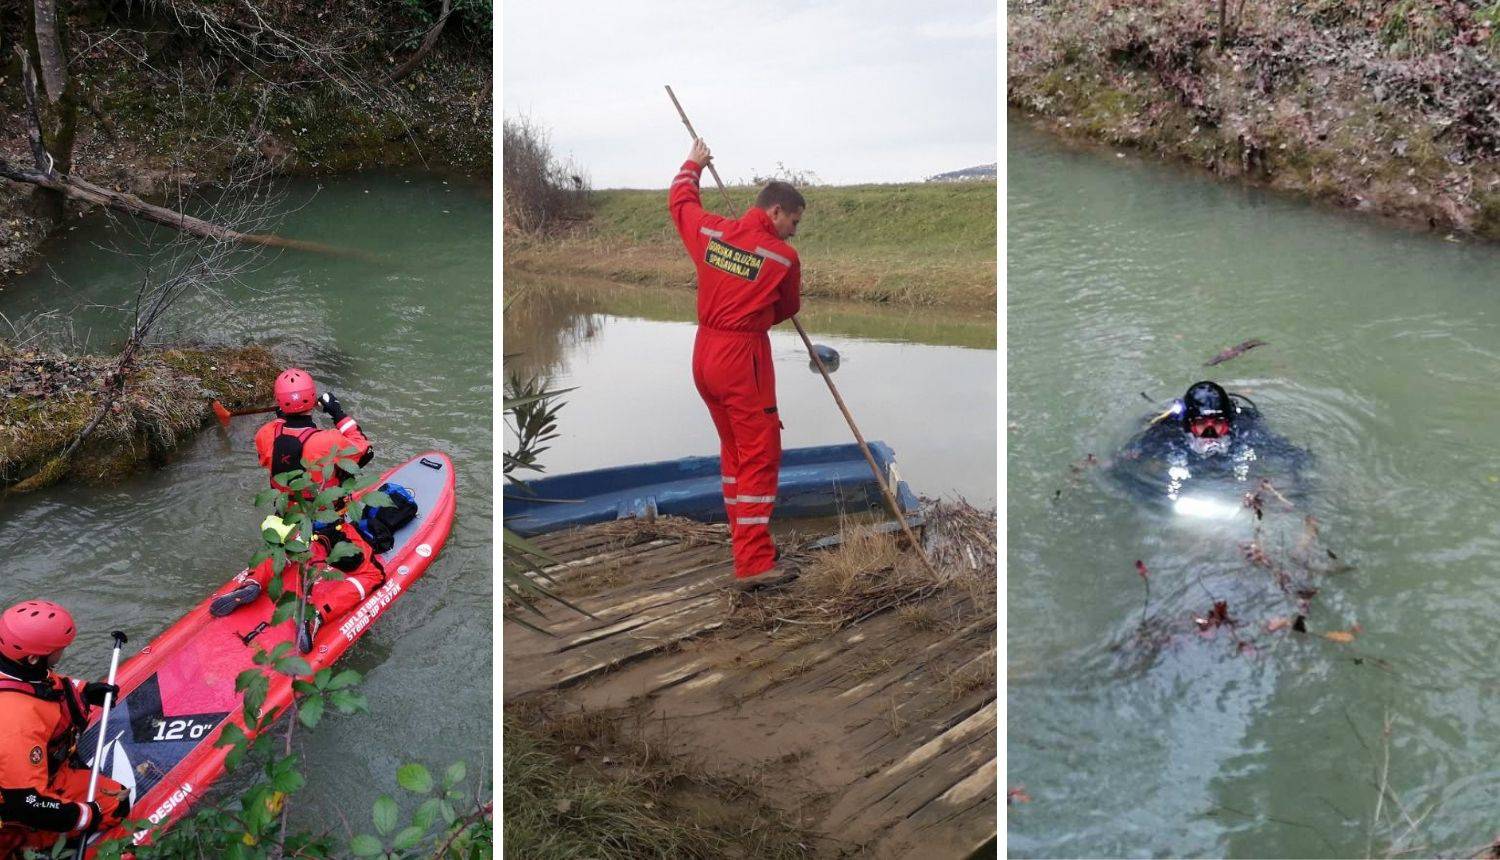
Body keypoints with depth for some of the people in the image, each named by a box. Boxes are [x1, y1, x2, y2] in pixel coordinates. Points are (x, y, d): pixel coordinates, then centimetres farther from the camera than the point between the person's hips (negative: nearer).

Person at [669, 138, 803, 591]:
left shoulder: (711, 231, 2)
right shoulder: (784, 256, -11)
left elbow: (680, 200, 23)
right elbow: (788, 308, 8)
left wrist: (692, 166, 40)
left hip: (705, 352, 7)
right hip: (744, 356, -7)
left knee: (733, 448, 19)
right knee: (760, 455, -2)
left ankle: (744, 537, 29)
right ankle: (754, 563, -4)